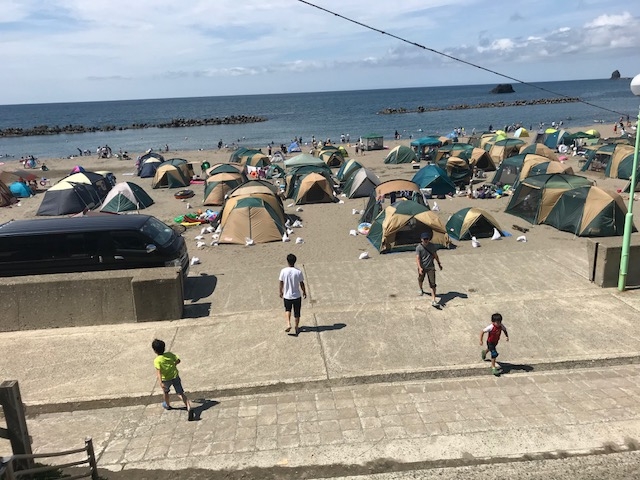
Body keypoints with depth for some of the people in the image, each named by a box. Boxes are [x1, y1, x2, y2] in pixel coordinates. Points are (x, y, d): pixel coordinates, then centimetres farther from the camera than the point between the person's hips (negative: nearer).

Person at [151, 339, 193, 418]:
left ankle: (167, 405, 52)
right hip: (175, 376, 3)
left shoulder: (157, 361, -18)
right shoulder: (169, 354, -6)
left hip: (166, 379, -3)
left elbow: (158, 372, -29)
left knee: (165, 392, 30)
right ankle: (189, 408, -14)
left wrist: (160, 382, -38)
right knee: (181, 393, 4)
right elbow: (178, 360, 0)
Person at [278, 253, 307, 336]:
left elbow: (281, 283, -4)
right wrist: (304, 292, 10)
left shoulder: (283, 271, -13)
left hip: (287, 295, 1)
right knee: (297, 313, 16)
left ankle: (288, 324, 5)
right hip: (297, 296, -1)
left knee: (287, 310, 24)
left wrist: (281, 292, 13)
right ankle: (296, 328, 28)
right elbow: (302, 284, -6)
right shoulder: (298, 271, -14)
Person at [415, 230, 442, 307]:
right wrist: (420, 268, -34)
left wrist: (439, 263, 20)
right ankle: (421, 290, 55)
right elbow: (417, 258, -22)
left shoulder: (432, 246, -3)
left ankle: (433, 300, -10)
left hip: (431, 267, 1)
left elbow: (435, 255, 11)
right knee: (420, 280, 22)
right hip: (422, 268, -1)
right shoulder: (419, 248, -15)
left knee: (432, 284, -8)